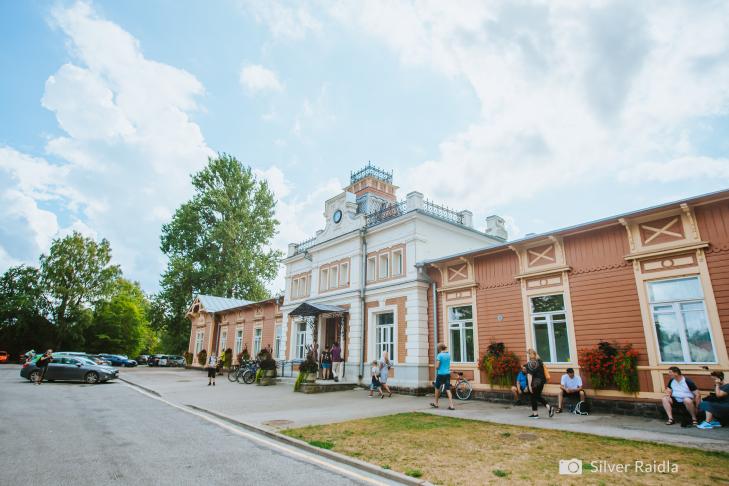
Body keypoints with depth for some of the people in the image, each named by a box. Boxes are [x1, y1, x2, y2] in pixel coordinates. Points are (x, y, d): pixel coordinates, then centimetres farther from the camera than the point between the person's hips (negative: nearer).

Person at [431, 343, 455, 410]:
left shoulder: (439, 355, -14)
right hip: (447, 374, 4)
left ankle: (436, 404, 27)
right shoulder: (449, 354, 4)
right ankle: (451, 405, -6)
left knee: (437, 388, 14)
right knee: (448, 389, 2)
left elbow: (437, 366, -15)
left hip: (440, 374, -4)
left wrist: (436, 361, 3)